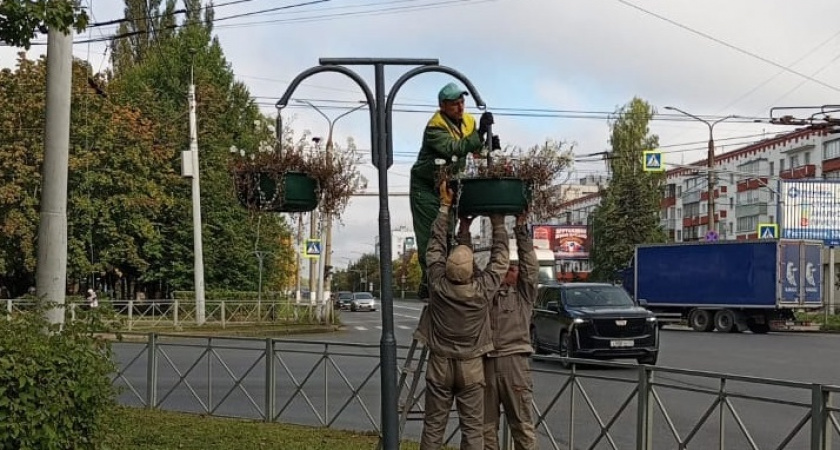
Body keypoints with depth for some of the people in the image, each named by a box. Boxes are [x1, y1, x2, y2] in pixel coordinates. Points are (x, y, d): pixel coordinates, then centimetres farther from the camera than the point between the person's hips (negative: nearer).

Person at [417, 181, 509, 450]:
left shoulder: (438, 284, -13)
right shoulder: (483, 289, -16)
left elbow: (436, 246, 0)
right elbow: (500, 258, 0)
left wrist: (445, 206, 7)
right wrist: (497, 221, 9)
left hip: (439, 364, 1)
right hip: (471, 367, -1)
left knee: (433, 426, 6)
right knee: (472, 428, 2)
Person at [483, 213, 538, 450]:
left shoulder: (523, 295, 13)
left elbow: (530, 264, 3)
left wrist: (521, 227, -2)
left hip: (514, 361, -3)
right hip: (483, 361, 3)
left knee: (522, 425, -2)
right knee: (485, 425, 4)